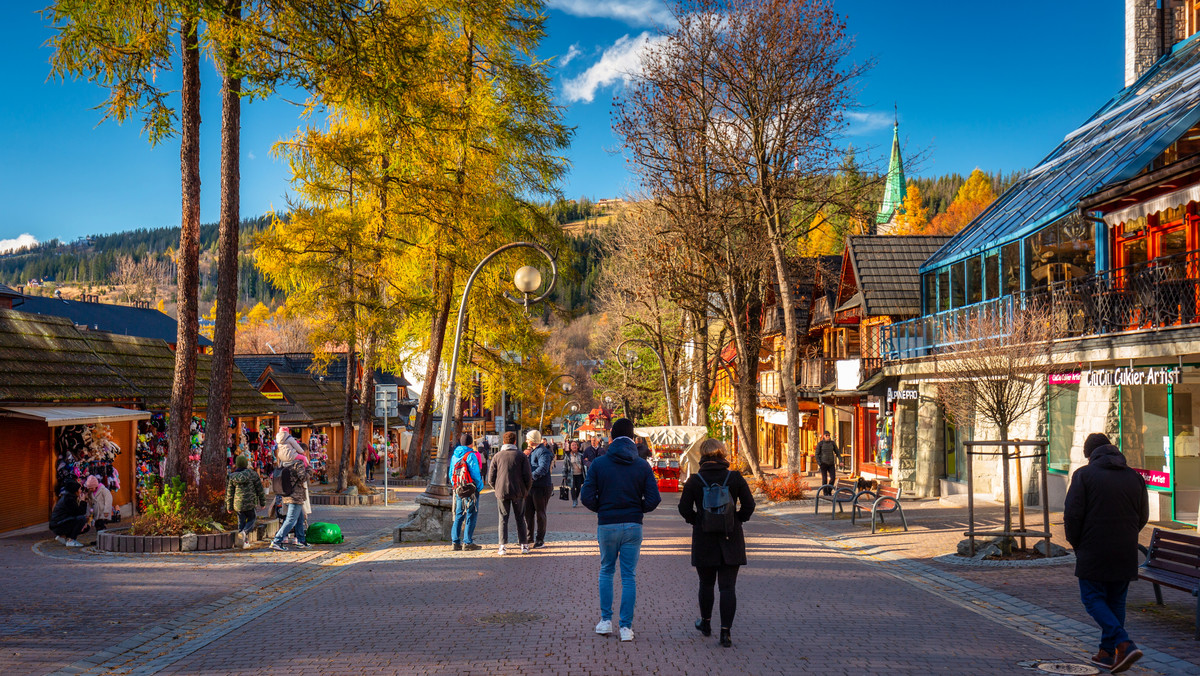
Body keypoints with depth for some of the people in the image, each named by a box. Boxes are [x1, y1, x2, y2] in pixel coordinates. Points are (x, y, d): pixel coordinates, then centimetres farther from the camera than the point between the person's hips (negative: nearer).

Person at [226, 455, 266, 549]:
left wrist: (229, 507, 16)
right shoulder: (252, 474, -2)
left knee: (241, 521, 14)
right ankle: (245, 531, -15)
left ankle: (245, 542, 12)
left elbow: (229, 494, 7)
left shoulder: (231, 477, 3)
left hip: (238, 504, 2)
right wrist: (263, 502, 12)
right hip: (251, 503, -2)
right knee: (252, 518, 14)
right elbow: (260, 489, 2)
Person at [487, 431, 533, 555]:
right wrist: (526, 490, 8)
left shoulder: (497, 456, 3)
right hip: (518, 492, 0)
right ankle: (524, 545, 11)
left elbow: (491, 479, 2)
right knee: (520, 518, 10)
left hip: (502, 492, 0)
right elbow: (528, 476, -4)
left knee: (503, 519, 6)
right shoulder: (521, 456, 0)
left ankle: (503, 546, -1)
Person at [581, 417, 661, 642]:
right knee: (629, 576, 6)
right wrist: (638, 509, 11)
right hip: (633, 526, 0)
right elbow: (654, 499, -7)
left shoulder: (598, 463, -4)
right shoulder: (643, 465, -2)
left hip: (606, 525, 0)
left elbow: (587, 496, -8)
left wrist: (601, 509, 10)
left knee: (606, 571, 19)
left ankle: (605, 621, 18)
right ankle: (626, 626, 6)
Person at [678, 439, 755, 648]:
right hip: (731, 539, 0)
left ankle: (706, 623, 34)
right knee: (728, 587, 1)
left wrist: (695, 521, 9)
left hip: (704, 539, 0)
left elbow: (684, 508, -8)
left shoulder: (694, 480, -5)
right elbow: (749, 505, -6)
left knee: (706, 584, 18)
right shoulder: (735, 478, -3)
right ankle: (725, 632, -6)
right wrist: (738, 520, 8)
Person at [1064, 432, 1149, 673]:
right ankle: (1108, 653, 19)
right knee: (1116, 602, 14)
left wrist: (1076, 544, 4)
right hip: (1126, 554, 5)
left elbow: (1072, 514, -11)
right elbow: (1143, 516, 11)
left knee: (1093, 599, 3)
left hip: (1094, 554, -5)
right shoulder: (1135, 477, 7)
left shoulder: (1084, 475, -7)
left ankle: (1125, 644, -14)